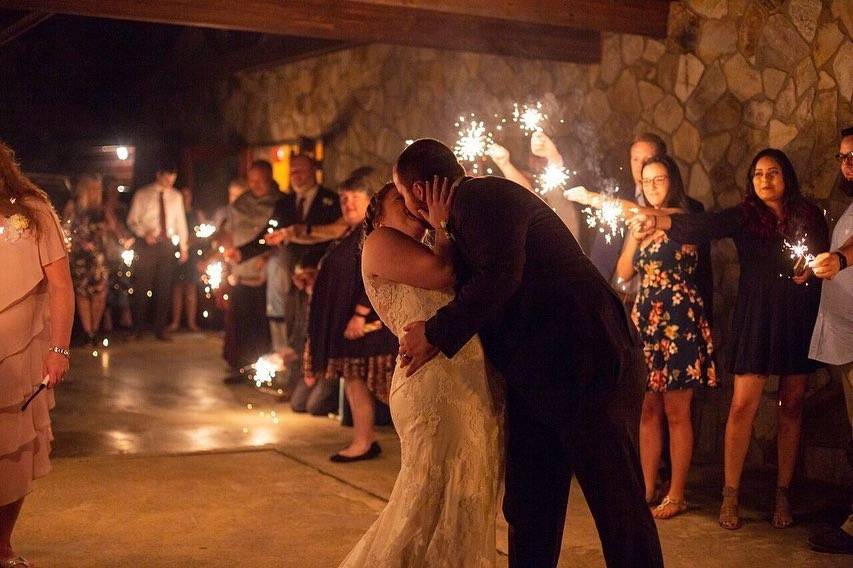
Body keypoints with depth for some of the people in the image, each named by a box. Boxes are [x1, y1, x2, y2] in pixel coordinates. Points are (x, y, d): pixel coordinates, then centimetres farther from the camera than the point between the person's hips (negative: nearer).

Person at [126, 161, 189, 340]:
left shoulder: (176, 197, 9)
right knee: (142, 286, -2)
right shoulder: (142, 195, 0)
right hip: (147, 244, -3)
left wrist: (183, 247, 11)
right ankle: (138, 328, 8)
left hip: (168, 244, 3)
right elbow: (132, 220, 1)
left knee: (164, 288, 5)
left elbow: (181, 222, 14)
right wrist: (144, 233, -17)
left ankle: (160, 329, 12)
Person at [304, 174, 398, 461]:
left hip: (363, 320, -10)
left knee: (356, 377, -6)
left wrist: (360, 314, -25)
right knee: (352, 377, 10)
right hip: (343, 317, 10)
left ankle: (363, 442, 3)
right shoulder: (349, 235, 17)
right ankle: (366, 438, 17)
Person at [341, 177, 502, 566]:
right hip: (436, 382, -8)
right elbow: (445, 274, -8)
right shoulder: (380, 242, 7)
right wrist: (442, 226, 4)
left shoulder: (433, 251, 30)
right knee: (431, 502, -4)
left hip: (476, 385, 8)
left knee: (466, 507, 11)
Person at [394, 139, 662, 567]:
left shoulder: (485, 196, -10)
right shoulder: (466, 218, 20)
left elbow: (500, 275, -26)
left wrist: (436, 334, -17)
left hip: (591, 368, -10)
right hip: (534, 383, 10)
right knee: (528, 513, 13)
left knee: (617, 504, -2)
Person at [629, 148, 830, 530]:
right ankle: (730, 496, 1)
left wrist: (813, 270, -8)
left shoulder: (809, 216, 7)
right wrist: (659, 221, -34)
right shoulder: (743, 217, 0)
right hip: (755, 319, -2)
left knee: (792, 406, 5)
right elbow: (701, 227, -17)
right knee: (743, 405, -6)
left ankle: (783, 494, 14)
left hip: (800, 321, 2)